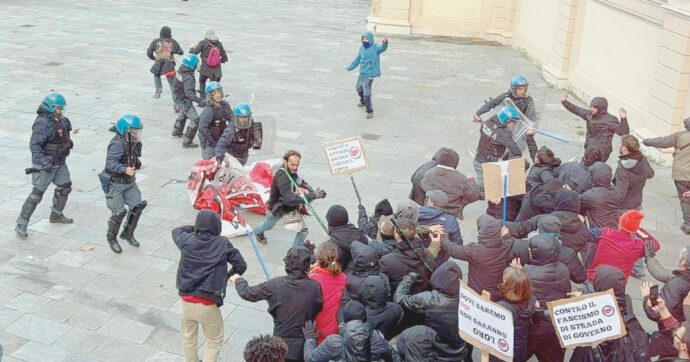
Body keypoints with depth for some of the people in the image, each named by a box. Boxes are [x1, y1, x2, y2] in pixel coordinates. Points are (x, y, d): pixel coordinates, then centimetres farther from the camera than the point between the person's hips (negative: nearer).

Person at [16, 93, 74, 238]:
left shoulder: (59, 120, 1)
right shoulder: (43, 123, -25)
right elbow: (34, 145, -31)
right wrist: (44, 163, -37)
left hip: (59, 162, 9)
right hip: (45, 164, -9)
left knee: (65, 186, 18)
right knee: (37, 194, -6)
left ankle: (56, 215, 38)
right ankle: (21, 225, 3)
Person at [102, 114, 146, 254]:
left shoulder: (134, 142, 3)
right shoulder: (117, 144, -23)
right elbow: (110, 163, -33)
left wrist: (136, 165, 0)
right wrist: (125, 170, -45)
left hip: (129, 182, 8)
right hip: (115, 183, -8)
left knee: (137, 206, 2)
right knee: (119, 212, -5)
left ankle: (127, 233, 22)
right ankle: (111, 238, 19)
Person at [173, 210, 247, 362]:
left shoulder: (187, 241, -4)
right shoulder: (223, 244, -9)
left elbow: (176, 231, 19)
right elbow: (241, 265, -2)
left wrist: (195, 228, 21)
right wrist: (226, 277, 12)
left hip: (187, 300, 3)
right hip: (209, 304, -3)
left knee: (188, 338, 25)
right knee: (215, 341, 17)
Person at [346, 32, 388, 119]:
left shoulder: (375, 47, -15)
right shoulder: (362, 48, 5)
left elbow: (383, 48, -36)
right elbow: (358, 59, 17)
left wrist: (385, 43, -57)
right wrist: (351, 66, 19)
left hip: (369, 74, -8)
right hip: (362, 73, 8)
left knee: (366, 93, -17)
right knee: (359, 88, 28)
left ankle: (370, 111, -7)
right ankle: (363, 102, 55)